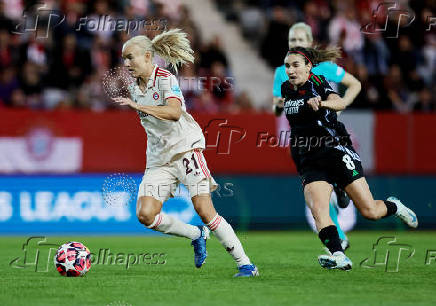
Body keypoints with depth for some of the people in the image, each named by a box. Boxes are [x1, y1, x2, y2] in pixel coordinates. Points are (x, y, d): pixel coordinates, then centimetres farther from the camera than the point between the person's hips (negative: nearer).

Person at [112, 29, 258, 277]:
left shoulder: (166, 79, -12)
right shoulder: (134, 87, 11)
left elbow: (174, 112, -32)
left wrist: (138, 106, -38)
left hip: (186, 148, -7)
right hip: (159, 160, 7)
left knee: (204, 210, -16)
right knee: (145, 215, -12)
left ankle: (245, 264, -7)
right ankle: (197, 235, 10)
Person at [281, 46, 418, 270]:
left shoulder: (317, 83, -7)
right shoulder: (286, 90, 10)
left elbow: (341, 102, -29)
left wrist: (322, 103, -47)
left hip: (335, 149, -4)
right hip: (310, 164, 4)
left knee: (370, 211, -4)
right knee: (318, 210, -23)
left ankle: (394, 206, 28)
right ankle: (338, 256, -34)